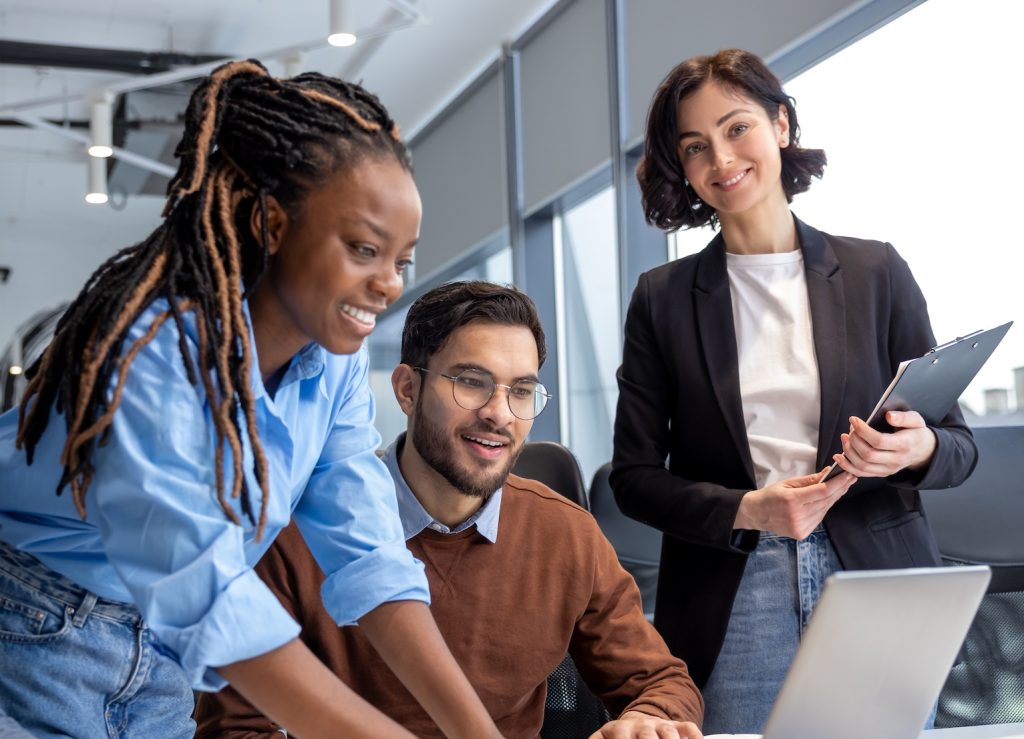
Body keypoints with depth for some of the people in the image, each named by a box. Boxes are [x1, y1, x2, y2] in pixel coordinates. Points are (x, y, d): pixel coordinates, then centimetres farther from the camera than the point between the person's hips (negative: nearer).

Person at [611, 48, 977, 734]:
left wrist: (918, 449, -16)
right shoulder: (663, 298, 4)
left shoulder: (877, 272, 4)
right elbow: (634, 474, 2)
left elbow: (959, 443, 7)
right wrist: (745, 511, -14)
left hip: (877, 586, 1)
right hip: (734, 604, 0)